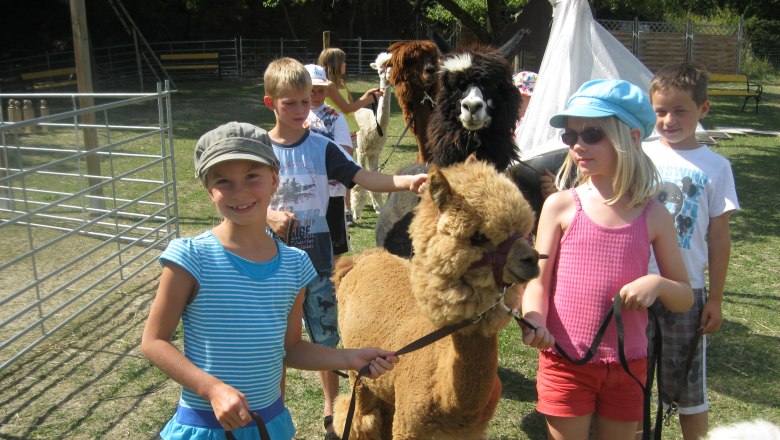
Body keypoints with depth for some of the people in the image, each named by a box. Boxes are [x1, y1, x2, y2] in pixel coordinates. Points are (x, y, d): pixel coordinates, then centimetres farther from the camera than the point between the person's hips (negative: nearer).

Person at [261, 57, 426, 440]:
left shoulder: (321, 147, -3)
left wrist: (406, 181, -30)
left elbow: (365, 178, -13)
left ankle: (331, 408, 33)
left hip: (316, 259, 1)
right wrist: (269, 216, -22)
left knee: (327, 337, 11)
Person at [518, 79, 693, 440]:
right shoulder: (561, 206, -5)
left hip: (628, 364, 2)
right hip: (565, 359, -2)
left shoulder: (653, 214, -1)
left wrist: (658, 284, -18)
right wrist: (534, 319, -27)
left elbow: (685, 298, 4)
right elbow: (538, 278, -7)